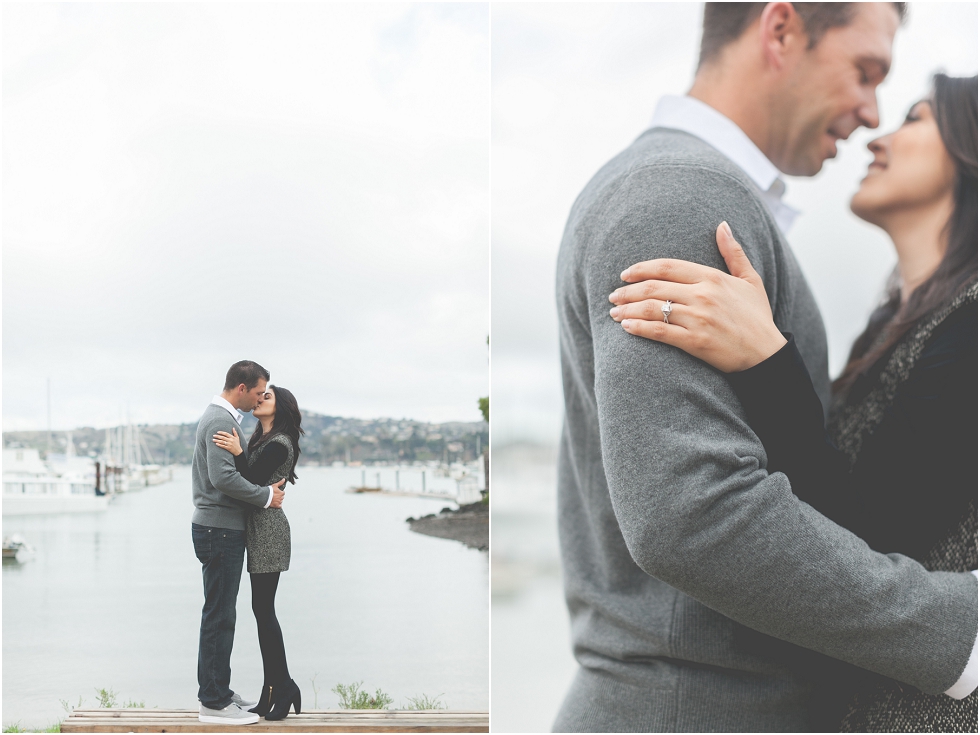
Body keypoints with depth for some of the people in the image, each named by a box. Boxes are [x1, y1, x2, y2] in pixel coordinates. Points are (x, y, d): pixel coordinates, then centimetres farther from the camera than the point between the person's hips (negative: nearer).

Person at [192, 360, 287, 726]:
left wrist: (266, 488, 13)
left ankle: (217, 693, 22)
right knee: (219, 617, -6)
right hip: (220, 530, -11)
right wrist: (266, 496, -17)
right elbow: (223, 477, -27)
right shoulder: (221, 421, -16)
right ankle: (214, 703, -1)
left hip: (220, 528, 11)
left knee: (220, 616, 14)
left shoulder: (218, 417, 18)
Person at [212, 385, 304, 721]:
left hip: (268, 528, -10)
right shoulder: (260, 440, 17)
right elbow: (250, 482, 13)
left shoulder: (278, 444, -12)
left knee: (263, 609, -8)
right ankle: (273, 689, 12)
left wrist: (237, 453, -30)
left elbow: (252, 483, -20)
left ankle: (283, 686, -1)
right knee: (262, 609, 8)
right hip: (258, 529, 10)